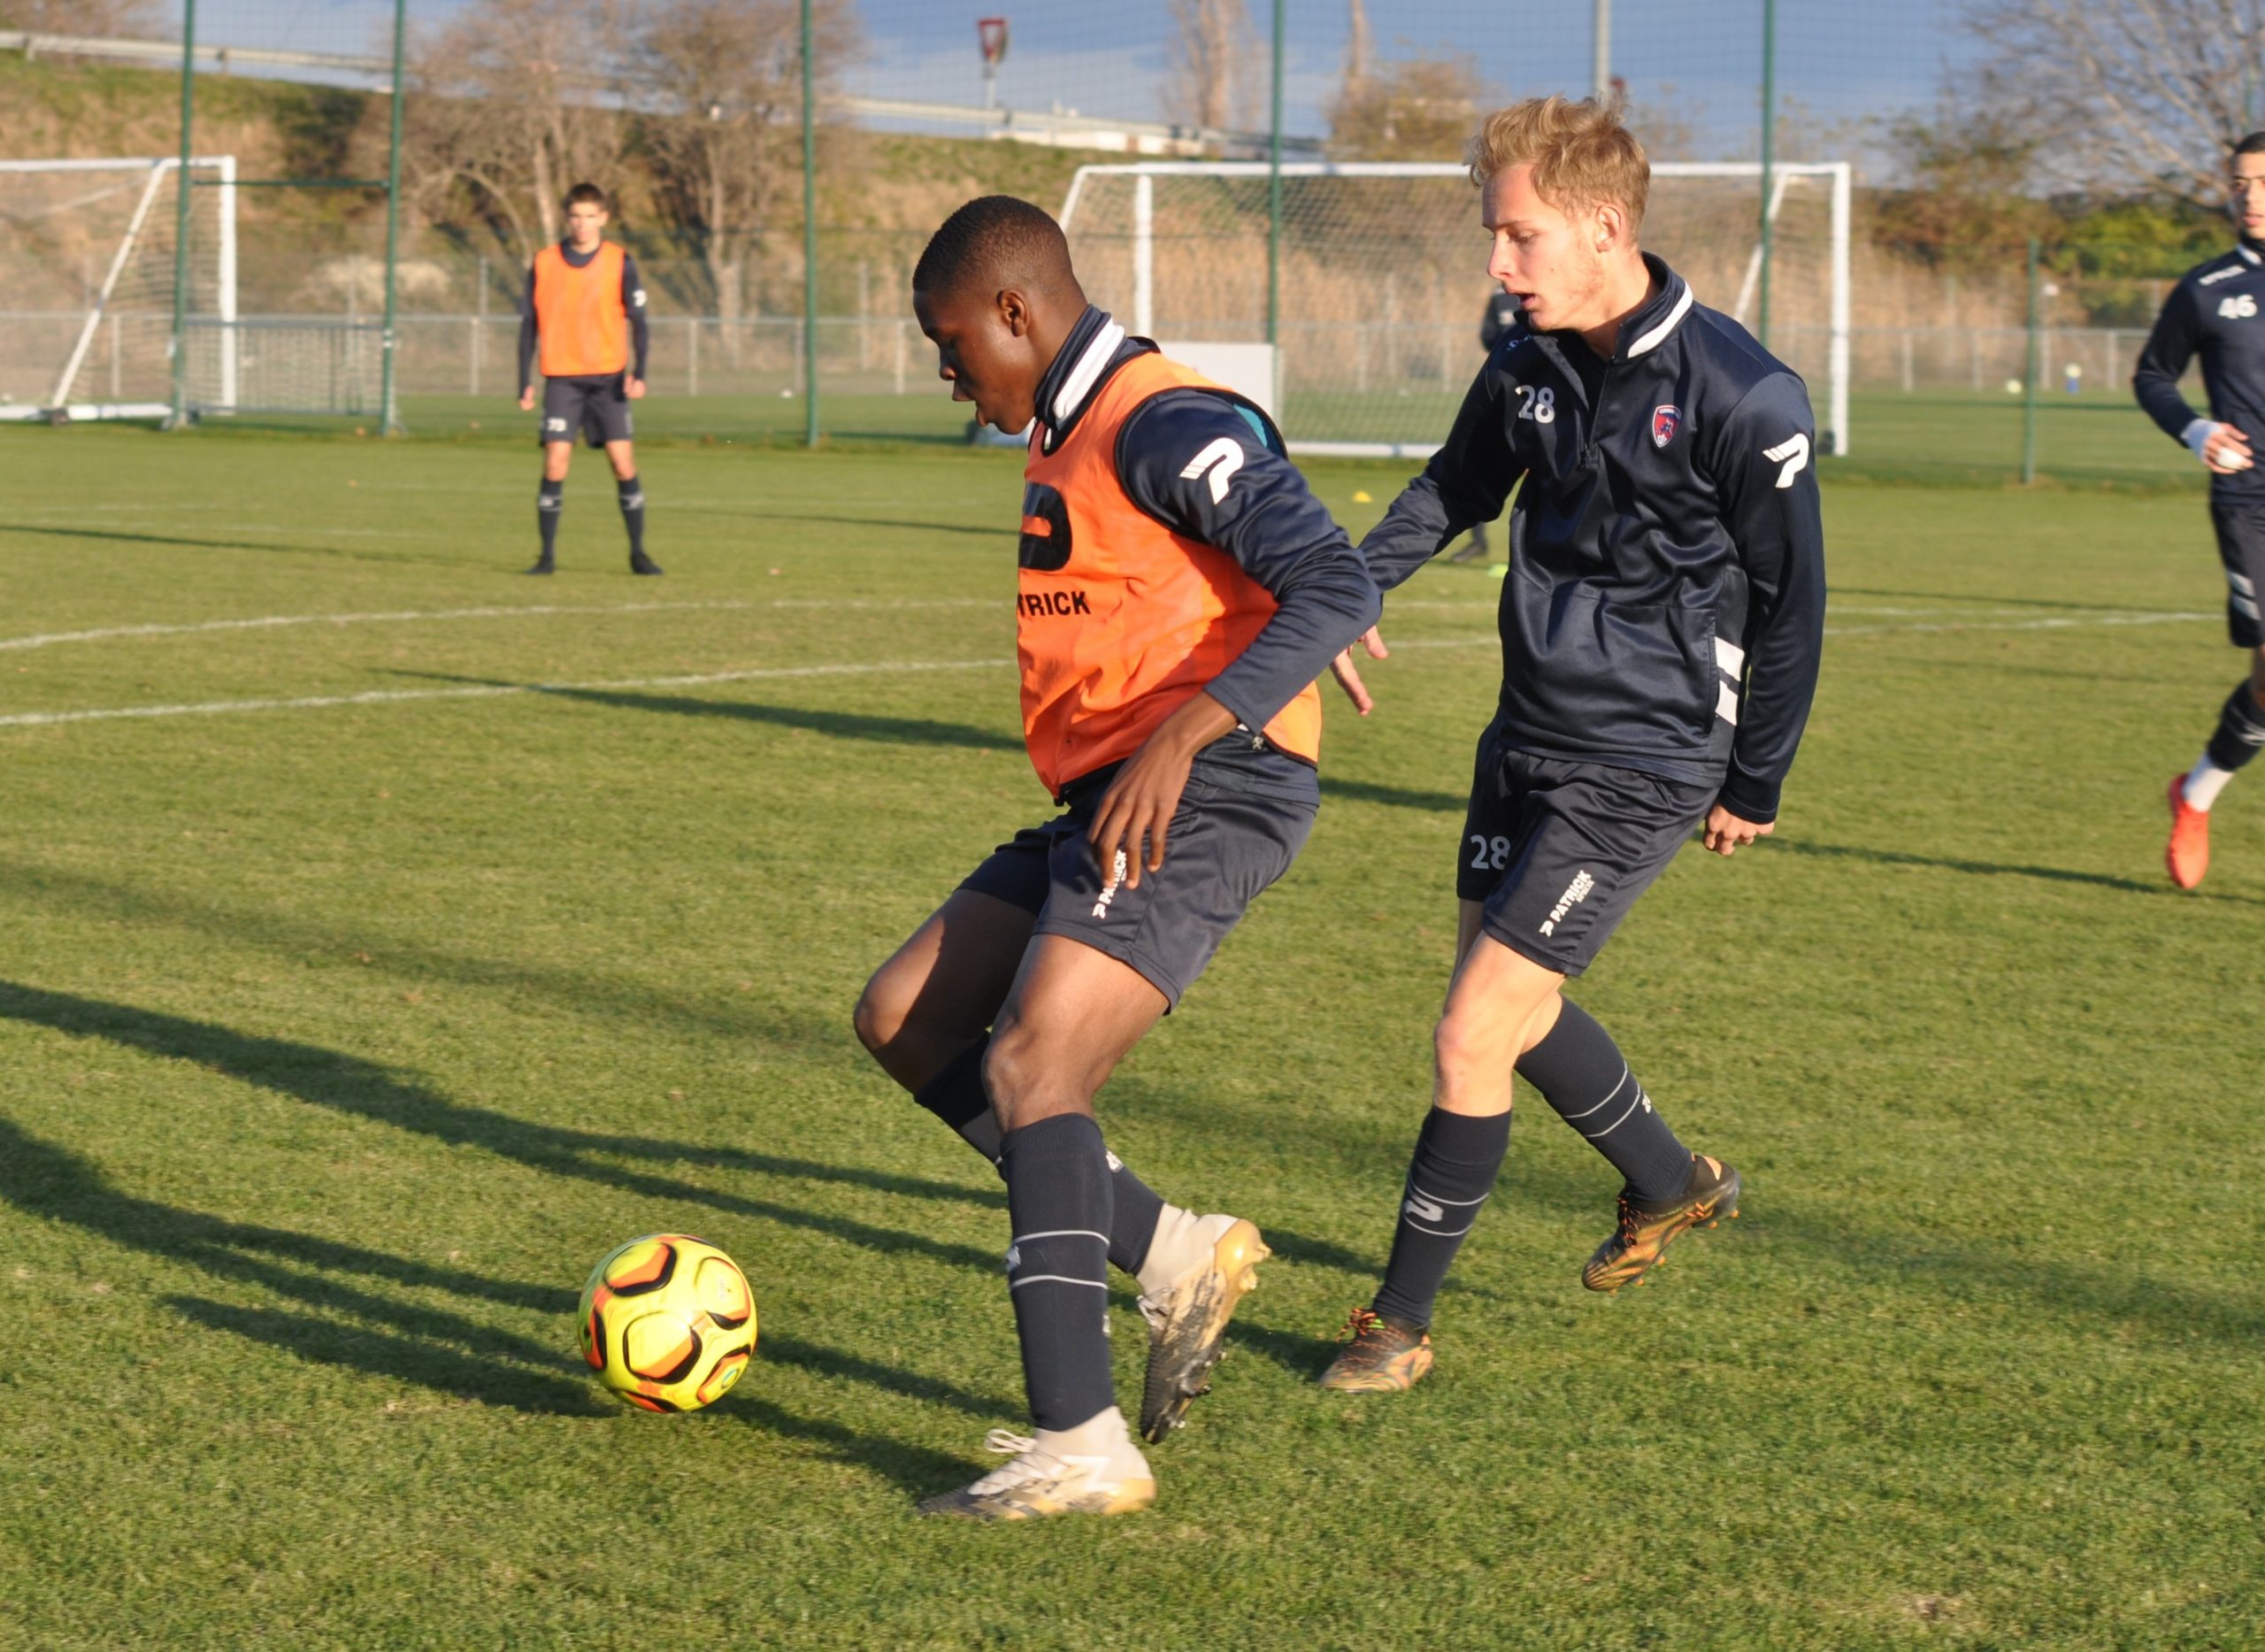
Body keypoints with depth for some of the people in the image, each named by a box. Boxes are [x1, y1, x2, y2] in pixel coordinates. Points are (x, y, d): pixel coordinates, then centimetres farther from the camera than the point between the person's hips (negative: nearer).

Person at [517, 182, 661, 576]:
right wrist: (525, 383, 4)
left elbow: (638, 321, 0)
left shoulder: (620, 262, 0)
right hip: (562, 378, 0)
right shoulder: (544, 263, 4)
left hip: (608, 378, 0)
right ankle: (547, 555, -1)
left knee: (623, 462, -5)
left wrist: (639, 373, -13)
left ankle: (638, 553, 6)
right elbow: (529, 326, 9)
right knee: (555, 464, -9)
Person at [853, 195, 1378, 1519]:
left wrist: (1181, 735, -32)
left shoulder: (1167, 427, -14)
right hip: (1107, 801, 11)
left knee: (1027, 1071, -20)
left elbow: (1338, 588, -24)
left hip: (1204, 800, -11)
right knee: (905, 1021, 8)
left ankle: (1080, 1444, -20)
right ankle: (1174, 1258, 9)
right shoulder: (1069, 440, 17)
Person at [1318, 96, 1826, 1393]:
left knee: (1472, 1039, -10)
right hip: (1529, 735, 8)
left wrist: (1755, 785, -3)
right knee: (1516, 1006, 20)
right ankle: (1674, 1185, 46)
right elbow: (1460, 485, 20)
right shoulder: (1529, 362, 0)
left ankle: (1402, 1320, 5)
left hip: (1642, 765, -8)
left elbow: (1793, 601, -10)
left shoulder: (1742, 397, -20)